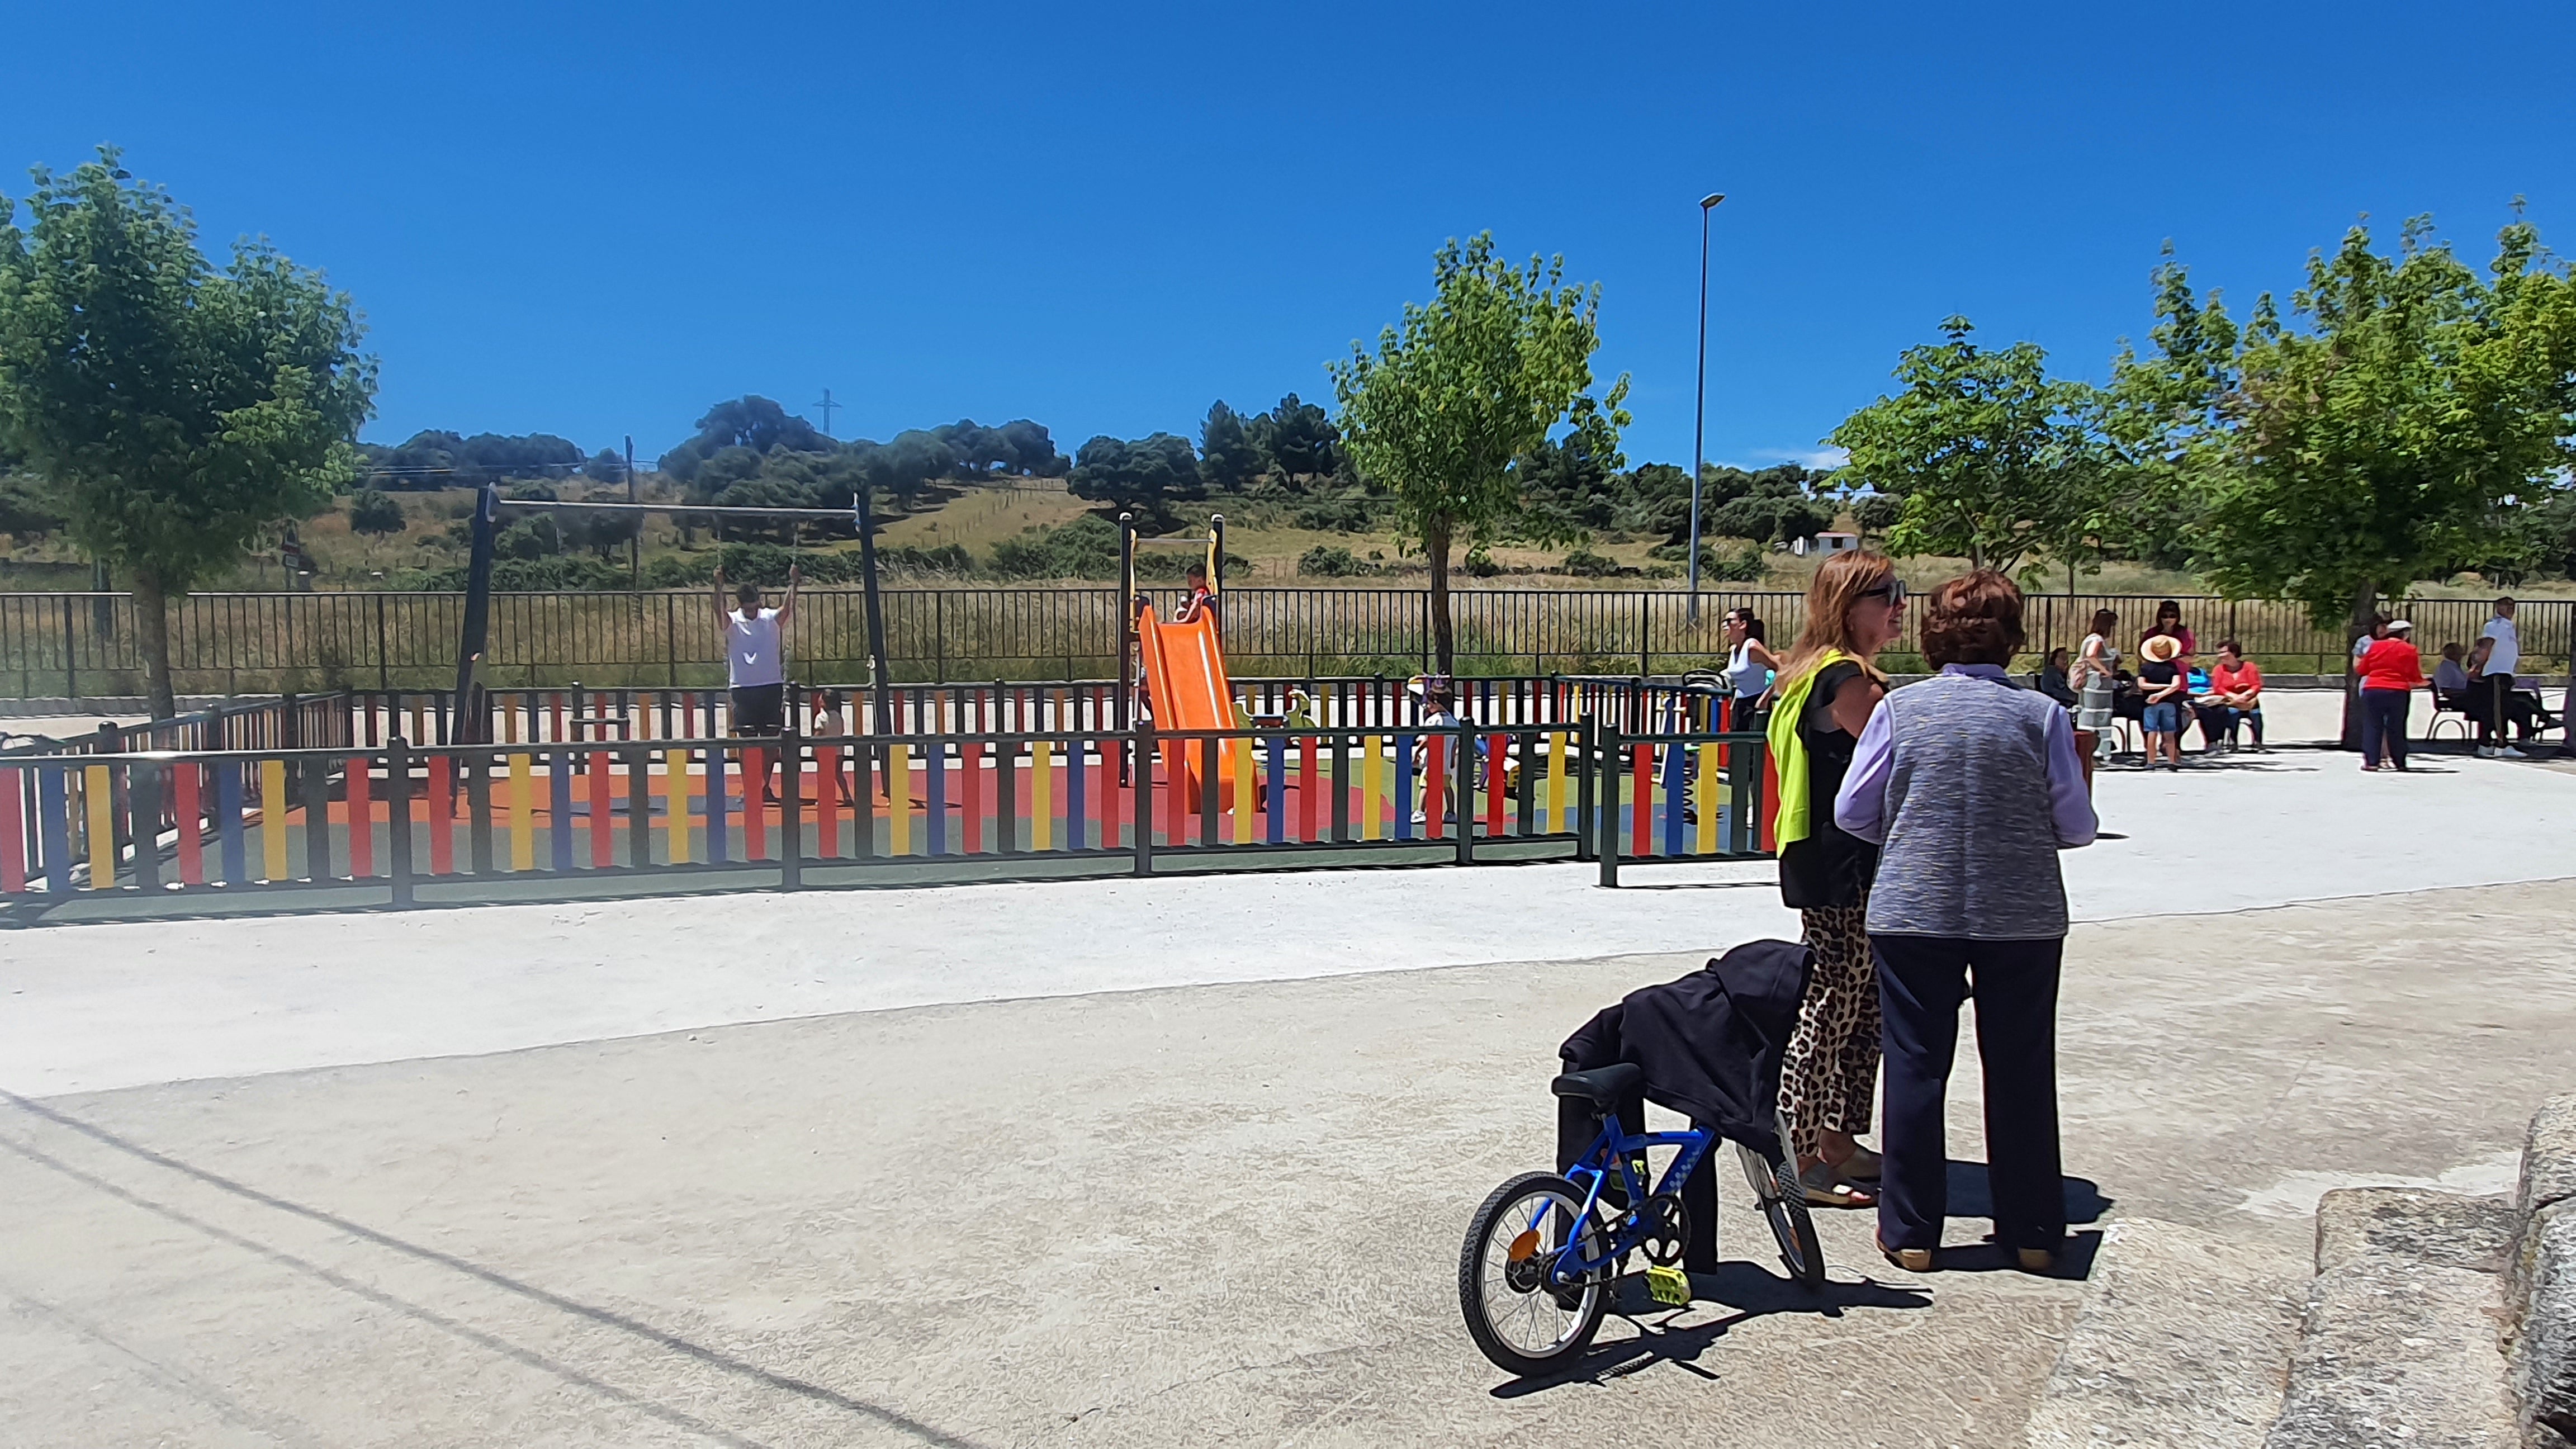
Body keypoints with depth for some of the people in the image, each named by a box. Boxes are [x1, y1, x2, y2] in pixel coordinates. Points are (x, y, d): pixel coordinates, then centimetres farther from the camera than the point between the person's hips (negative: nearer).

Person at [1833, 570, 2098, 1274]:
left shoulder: (1900, 709, -5)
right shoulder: (2041, 715, -5)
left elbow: (1852, 812, -1)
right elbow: (2077, 826, -1)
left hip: (1913, 914, 0)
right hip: (2024, 917, 1)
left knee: (1916, 1067, 7)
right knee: (2021, 1069, 12)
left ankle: (1910, 1231, 14)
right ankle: (2032, 1232, 23)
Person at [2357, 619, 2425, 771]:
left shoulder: (2375, 646, 7)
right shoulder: (2409, 650, 0)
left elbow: (2363, 670, 14)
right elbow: (2415, 676, 5)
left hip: (2372, 690, 1)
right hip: (2397, 692, -1)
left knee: (2372, 726, 5)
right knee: (2395, 727, 7)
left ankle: (2371, 761, -1)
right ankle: (2399, 762, 13)